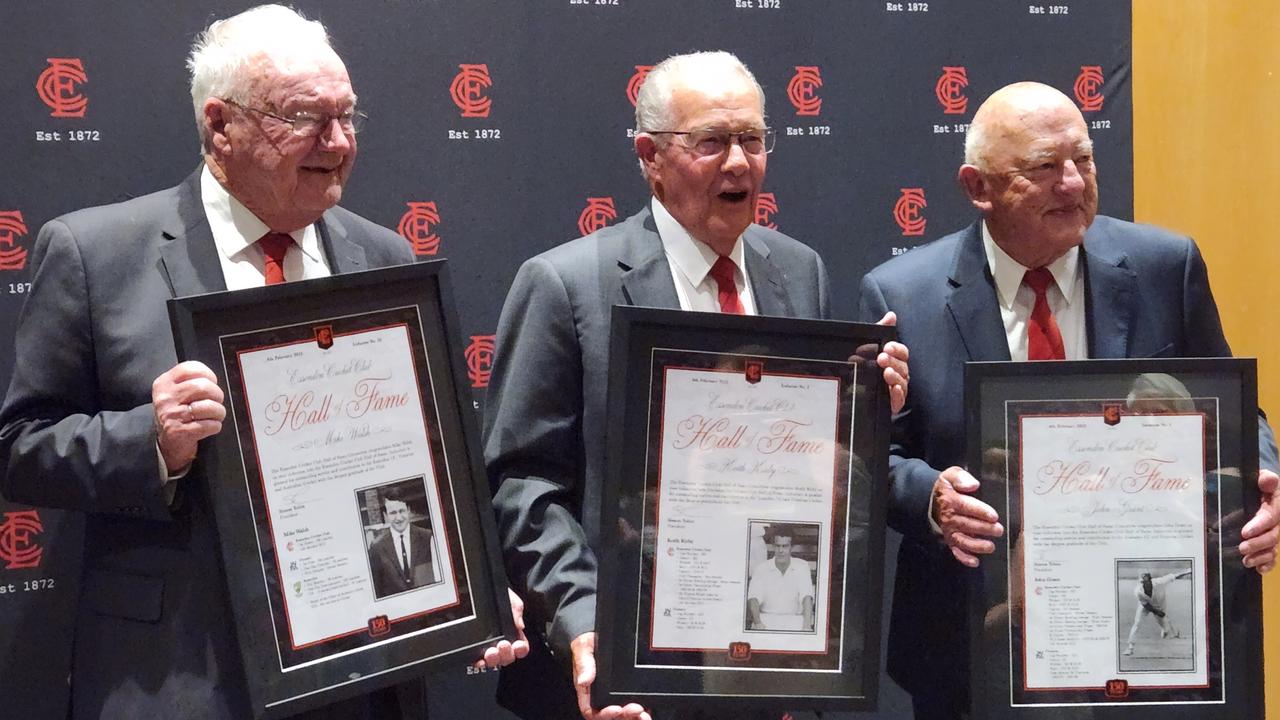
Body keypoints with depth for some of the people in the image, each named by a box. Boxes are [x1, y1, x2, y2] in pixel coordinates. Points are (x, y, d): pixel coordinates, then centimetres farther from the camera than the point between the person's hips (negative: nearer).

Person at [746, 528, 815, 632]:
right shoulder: (761, 568, 2)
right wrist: (758, 622, -29)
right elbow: (753, 598, -9)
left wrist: (807, 625, -27)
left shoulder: (802, 566, 3)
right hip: (766, 618, 0)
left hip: (795, 619, 0)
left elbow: (807, 597, -10)